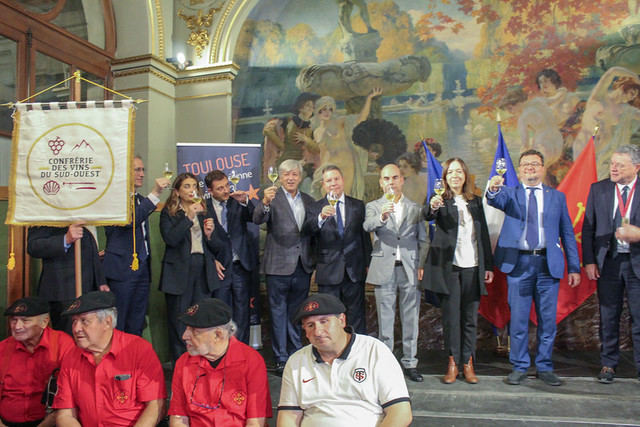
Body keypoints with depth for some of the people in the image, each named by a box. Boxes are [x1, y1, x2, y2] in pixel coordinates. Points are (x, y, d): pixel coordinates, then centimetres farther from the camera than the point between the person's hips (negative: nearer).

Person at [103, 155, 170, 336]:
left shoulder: (140, 199, 17)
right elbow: (129, 220, -25)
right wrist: (155, 194, -28)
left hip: (142, 268, 8)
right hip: (122, 269, -8)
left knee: (136, 327, 11)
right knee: (116, 327, -3)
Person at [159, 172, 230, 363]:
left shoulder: (203, 212, 15)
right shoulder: (169, 213, 3)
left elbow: (215, 246, 19)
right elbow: (170, 239, -14)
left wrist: (209, 234, -3)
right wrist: (189, 218, -17)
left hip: (203, 270, 4)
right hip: (179, 272, -4)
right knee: (178, 321, 0)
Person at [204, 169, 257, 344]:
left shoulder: (238, 202, 3)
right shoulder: (204, 208, -2)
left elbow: (256, 218, -8)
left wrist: (245, 202, -22)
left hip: (241, 265, 2)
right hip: (220, 267, -1)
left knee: (242, 310, 9)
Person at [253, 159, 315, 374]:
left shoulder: (308, 201, 11)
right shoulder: (272, 198, -4)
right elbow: (258, 219, -20)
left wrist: (313, 261, 7)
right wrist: (265, 202, -40)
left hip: (302, 266, 5)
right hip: (279, 265, -4)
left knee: (297, 312, 15)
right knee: (279, 313, 3)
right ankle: (281, 359, 12)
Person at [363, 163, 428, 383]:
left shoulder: (415, 208, 13)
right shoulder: (373, 206, 6)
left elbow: (422, 240, 12)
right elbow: (368, 226, -16)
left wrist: (421, 265, 0)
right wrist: (382, 216, -36)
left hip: (410, 269, 2)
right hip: (384, 270, -2)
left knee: (410, 319, 6)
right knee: (385, 320, 4)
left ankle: (410, 363, 17)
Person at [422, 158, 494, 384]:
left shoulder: (476, 201, 12)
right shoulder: (441, 200, 1)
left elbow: (484, 234, 14)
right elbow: (427, 215, -21)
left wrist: (489, 265, 10)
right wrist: (432, 207, -44)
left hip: (472, 266, 3)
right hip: (449, 266, -3)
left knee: (470, 317, 7)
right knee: (451, 316, 2)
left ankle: (468, 363, 17)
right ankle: (452, 363, 12)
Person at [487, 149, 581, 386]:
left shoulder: (557, 196, 12)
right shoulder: (510, 194, 9)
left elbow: (567, 233, 11)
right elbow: (495, 201, -14)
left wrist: (574, 267, 5)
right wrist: (493, 189, -39)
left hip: (548, 264, 1)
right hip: (519, 264, -1)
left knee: (548, 319, 6)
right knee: (518, 319, 3)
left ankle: (544, 367, 21)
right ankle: (519, 367, 17)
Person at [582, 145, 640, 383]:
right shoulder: (598, 189, 4)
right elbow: (588, 228, 5)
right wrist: (588, 261, -2)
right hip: (608, 262, 2)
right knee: (608, 317, 10)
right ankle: (608, 364, 23)